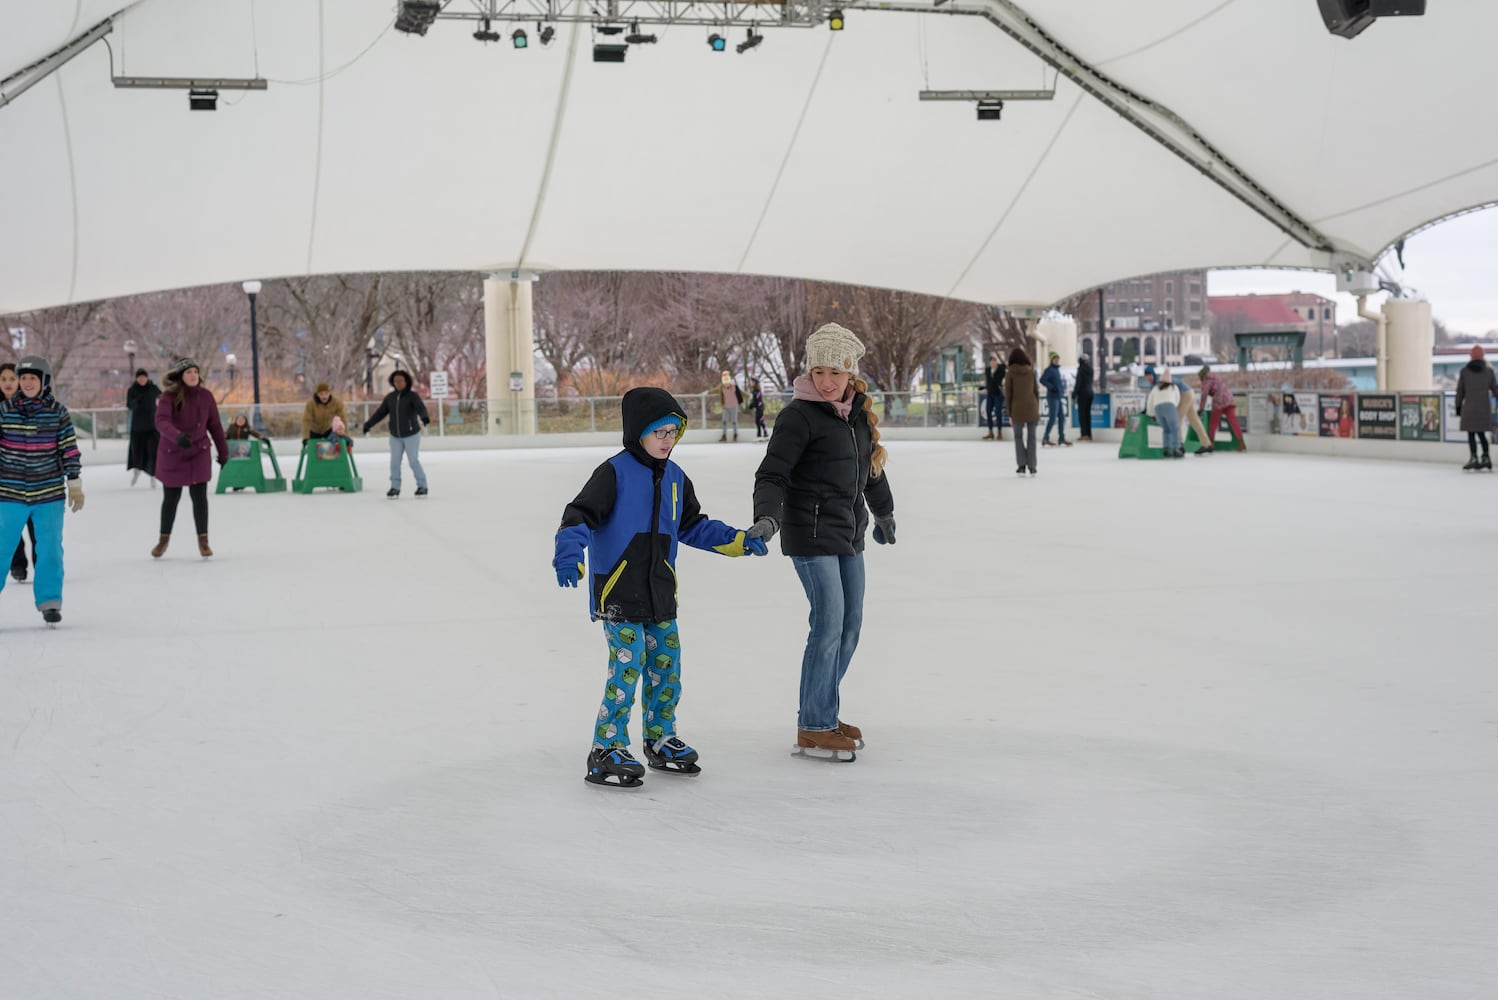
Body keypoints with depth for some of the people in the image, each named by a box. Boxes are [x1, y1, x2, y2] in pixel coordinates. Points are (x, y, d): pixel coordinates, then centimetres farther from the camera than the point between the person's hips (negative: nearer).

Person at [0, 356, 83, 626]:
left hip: (50, 494, 0)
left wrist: (75, 486, 0)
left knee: (50, 550, 2)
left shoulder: (58, 412, -2)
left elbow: (70, 450, 1)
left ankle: (49, 601, 13)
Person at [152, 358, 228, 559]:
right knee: (171, 498, 11)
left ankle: (203, 541, 10)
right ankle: (164, 539, 31)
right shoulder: (169, 396, -13)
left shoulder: (205, 396, -4)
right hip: (172, 454, -1)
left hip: (199, 453, 1)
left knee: (199, 496, -5)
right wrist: (177, 436, -45)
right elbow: (161, 421, -27)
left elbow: (214, 425, 5)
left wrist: (223, 452, 10)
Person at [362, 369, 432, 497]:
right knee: (395, 462, 3)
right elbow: (380, 413, 8)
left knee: (414, 461, -6)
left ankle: (422, 486, 6)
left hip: (411, 435, -5)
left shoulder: (412, 395, -9)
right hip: (395, 436, 5)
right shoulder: (390, 397, 4)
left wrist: (425, 418, -46)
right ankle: (395, 487, 11)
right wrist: (368, 424, 2)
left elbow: (421, 408, -26)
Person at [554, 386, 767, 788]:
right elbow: (581, 514, -17)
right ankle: (606, 752, -1)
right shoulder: (614, 473, -10)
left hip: (660, 593, 7)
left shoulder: (675, 477, 12)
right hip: (617, 593, -7)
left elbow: (693, 526, 23)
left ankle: (660, 740, 29)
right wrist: (569, 554, -33)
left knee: (666, 667, 12)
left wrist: (736, 540, 16)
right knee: (627, 668, -10)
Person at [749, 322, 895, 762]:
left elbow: (871, 466, 25)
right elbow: (772, 473, -16)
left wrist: (883, 513, 36)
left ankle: (825, 710, 24)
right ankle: (813, 729, -3)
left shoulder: (859, 412, 10)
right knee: (829, 622, -11)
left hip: (849, 532, 8)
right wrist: (767, 516, -33)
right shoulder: (799, 416, -13)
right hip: (811, 533, -8)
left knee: (851, 623, 11)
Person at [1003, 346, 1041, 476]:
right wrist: (1037, 410, 13)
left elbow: (1008, 394, -2)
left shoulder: (1011, 373, -3)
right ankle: (1032, 467, 7)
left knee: (1018, 436, 10)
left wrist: (1009, 414, 3)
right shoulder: (1031, 371, 4)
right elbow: (1036, 391, 6)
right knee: (1031, 436, 8)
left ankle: (1022, 465, 0)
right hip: (1032, 407, 2)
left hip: (1017, 408, -2)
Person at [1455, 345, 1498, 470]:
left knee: (1471, 433, 1)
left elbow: (1460, 390, 2)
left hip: (1469, 406, -2)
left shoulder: (1464, 371, -1)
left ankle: (1474, 458, -7)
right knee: (1481, 432, 11)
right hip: (1484, 407, 2)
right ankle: (1485, 457, 6)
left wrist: (1458, 406, 9)